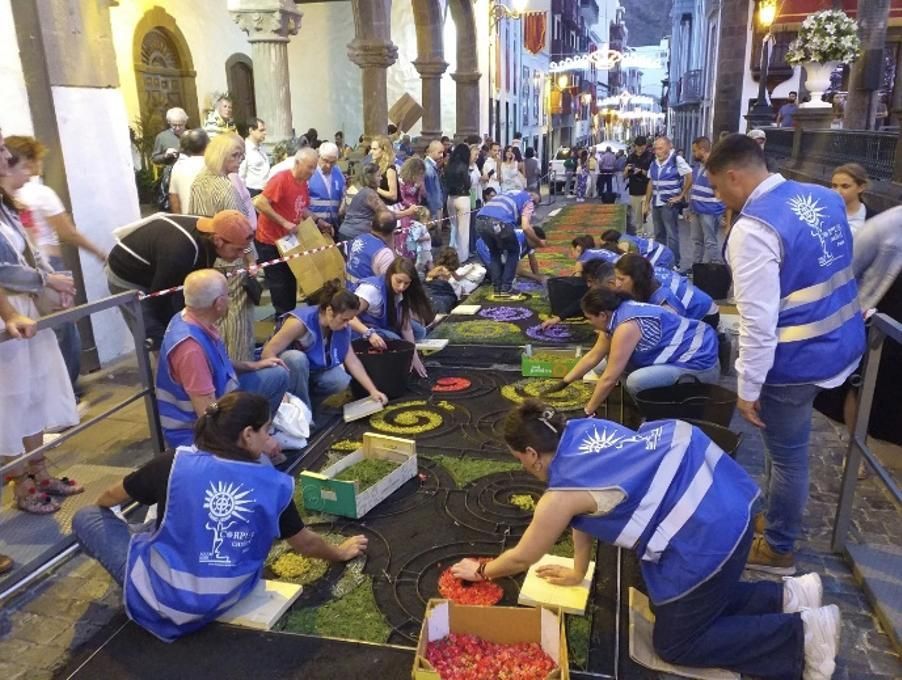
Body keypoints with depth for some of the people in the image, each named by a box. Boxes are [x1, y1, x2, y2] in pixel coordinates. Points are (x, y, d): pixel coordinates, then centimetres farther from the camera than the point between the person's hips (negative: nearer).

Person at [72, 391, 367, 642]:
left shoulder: (175, 463, -16)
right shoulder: (274, 485, -13)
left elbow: (110, 498, 4)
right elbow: (306, 544, 3)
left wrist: (101, 505, 29)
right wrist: (341, 552, 24)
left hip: (160, 600, -3)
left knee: (86, 517, 13)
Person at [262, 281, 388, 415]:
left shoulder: (342, 327, -14)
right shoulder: (300, 322, -33)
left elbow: (352, 361, -10)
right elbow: (268, 353, -30)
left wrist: (373, 391, -15)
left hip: (311, 370, 5)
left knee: (341, 380, -23)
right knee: (298, 359, -39)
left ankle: (306, 401, 3)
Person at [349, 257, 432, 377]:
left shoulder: (400, 293, -8)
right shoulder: (372, 289, -30)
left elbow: (406, 326, -11)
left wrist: (414, 356, -16)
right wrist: (369, 334, -49)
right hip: (362, 331, -8)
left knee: (419, 331, -2)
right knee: (395, 341, -30)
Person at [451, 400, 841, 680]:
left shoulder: (559, 496, -13)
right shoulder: (582, 429, 7)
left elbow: (522, 559, 4)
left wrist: (481, 571, 23)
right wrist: (577, 572, 29)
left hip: (707, 535, -9)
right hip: (720, 492, 9)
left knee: (675, 644, 9)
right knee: (684, 599, 26)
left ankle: (804, 633, 7)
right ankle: (786, 595, 23)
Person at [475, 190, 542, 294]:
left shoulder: (509, 194, 38)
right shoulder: (528, 201, 18)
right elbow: (525, 227, 2)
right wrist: (538, 241, 17)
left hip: (480, 220, 6)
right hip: (499, 222, -6)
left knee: (494, 252, 30)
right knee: (513, 251, 21)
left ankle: (496, 288, 24)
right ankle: (505, 288, 16)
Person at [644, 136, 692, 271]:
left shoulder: (677, 160, -10)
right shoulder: (654, 163, 10)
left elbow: (690, 177, -13)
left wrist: (681, 196, -11)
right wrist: (647, 202, 14)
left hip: (669, 204, -7)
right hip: (656, 204, 7)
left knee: (671, 235, -4)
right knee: (658, 234, 14)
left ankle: (674, 264, 2)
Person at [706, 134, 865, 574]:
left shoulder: (753, 228, -23)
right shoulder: (825, 197, 4)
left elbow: (758, 321, -25)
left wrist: (748, 388, -16)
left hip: (798, 358, -8)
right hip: (844, 344, 8)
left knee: (787, 455, 10)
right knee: (788, 447, 25)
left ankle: (778, 549, 30)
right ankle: (781, 518, 44)